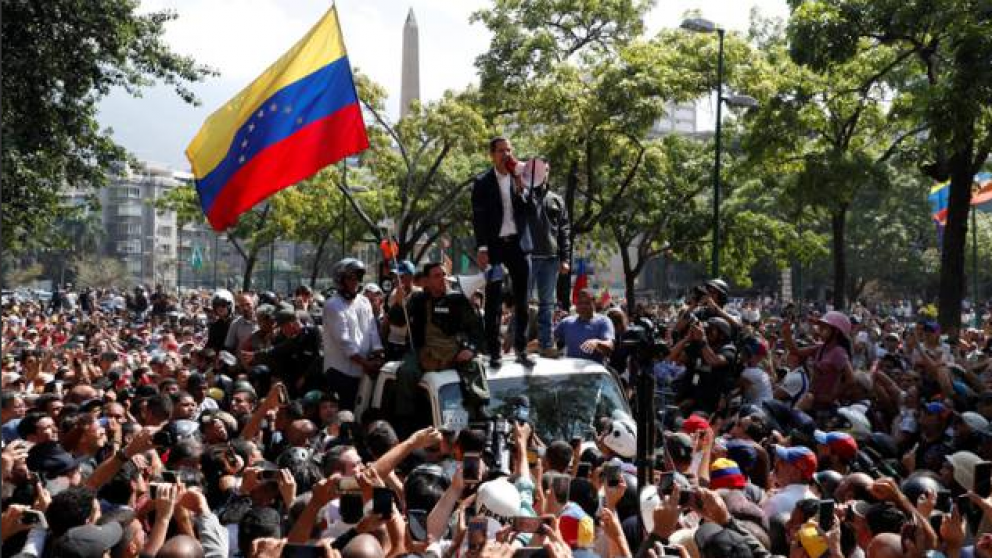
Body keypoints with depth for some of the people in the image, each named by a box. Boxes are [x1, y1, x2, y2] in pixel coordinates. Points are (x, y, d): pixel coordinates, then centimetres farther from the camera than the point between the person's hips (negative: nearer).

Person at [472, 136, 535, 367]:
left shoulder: (521, 178, 9)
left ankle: (521, 348, 14)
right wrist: (482, 248, -11)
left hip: (519, 244, 3)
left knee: (521, 300, 6)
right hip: (494, 245, -3)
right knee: (493, 302, -1)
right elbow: (478, 217, -3)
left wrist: (521, 186, -10)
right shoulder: (482, 182, 0)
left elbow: (530, 209, 3)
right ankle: (494, 351, 3)